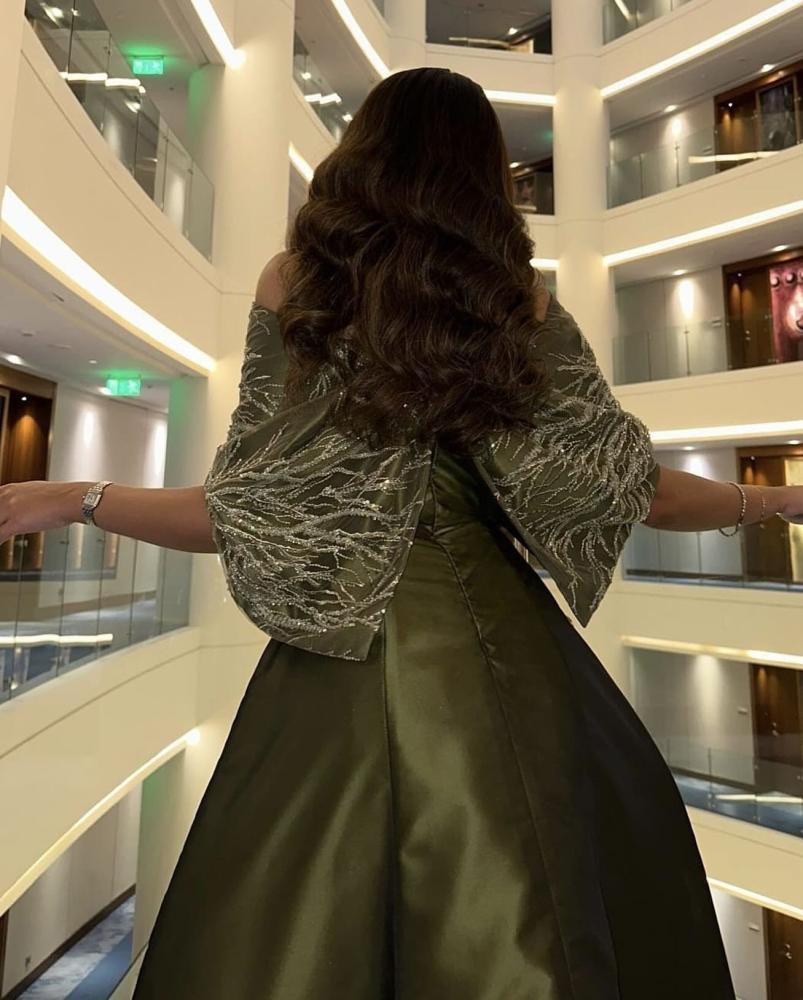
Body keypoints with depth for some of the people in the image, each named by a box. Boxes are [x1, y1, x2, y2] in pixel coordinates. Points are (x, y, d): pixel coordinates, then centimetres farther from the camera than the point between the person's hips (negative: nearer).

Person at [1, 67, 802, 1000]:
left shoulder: (293, 282, -3)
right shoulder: (519, 300, -1)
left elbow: (242, 515, -8)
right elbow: (642, 492, -1)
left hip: (336, 664, 0)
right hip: (496, 652, 1)